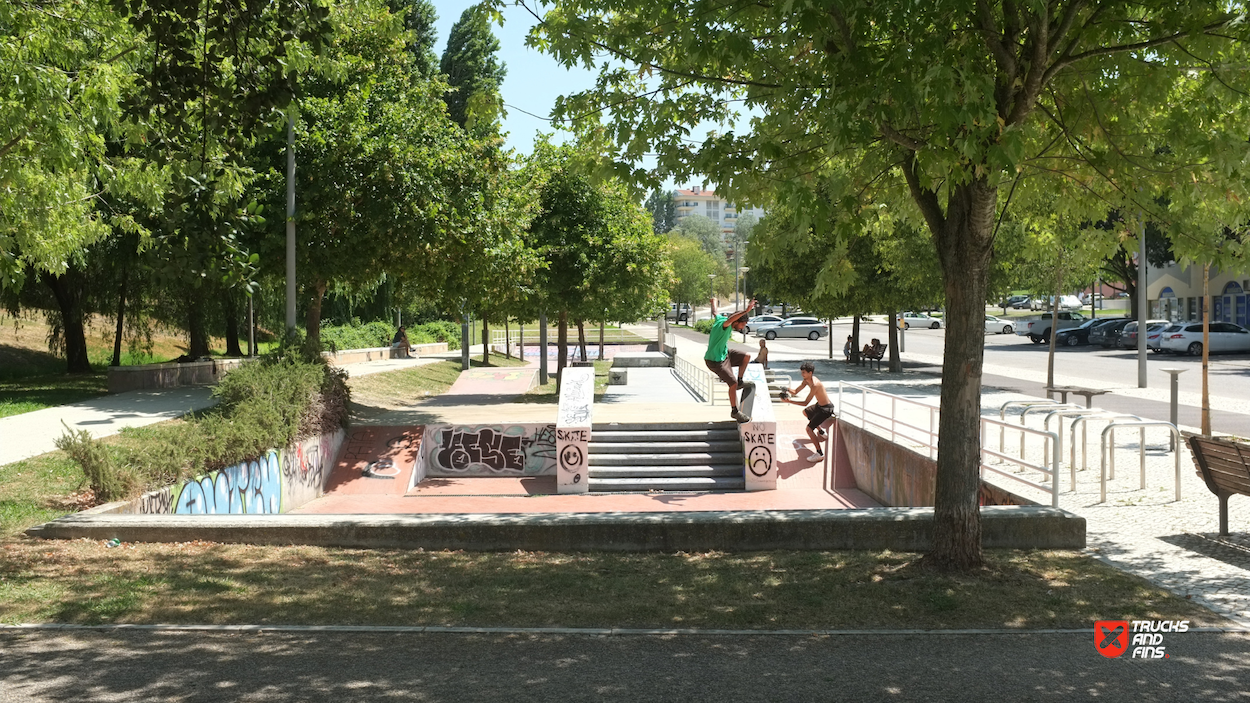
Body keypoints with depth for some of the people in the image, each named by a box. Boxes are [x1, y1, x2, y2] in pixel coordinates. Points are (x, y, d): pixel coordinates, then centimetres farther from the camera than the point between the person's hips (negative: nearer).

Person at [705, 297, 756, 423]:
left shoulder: (719, 319, -2)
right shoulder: (724, 324, -28)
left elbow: (714, 313, 21)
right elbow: (729, 319, -53)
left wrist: (714, 302, 43)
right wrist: (746, 311, -65)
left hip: (724, 353, 9)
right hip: (715, 360, -9)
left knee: (746, 357, 7)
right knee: (733, 384, -12)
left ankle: (740, 381, 24)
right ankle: (734, 412, 2)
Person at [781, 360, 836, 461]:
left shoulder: (815, 385, -32)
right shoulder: (806, 380, -3)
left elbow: (805, 403, -33)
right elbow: (795, 392, 5)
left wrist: (790, 401, -36)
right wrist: (788, 389, -16)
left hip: (826, 409, -11)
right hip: (819, 405, 11)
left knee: (809, 428, -17)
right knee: (805, 412, 35)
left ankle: (820, 454, -10)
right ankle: (822, 433, 49)